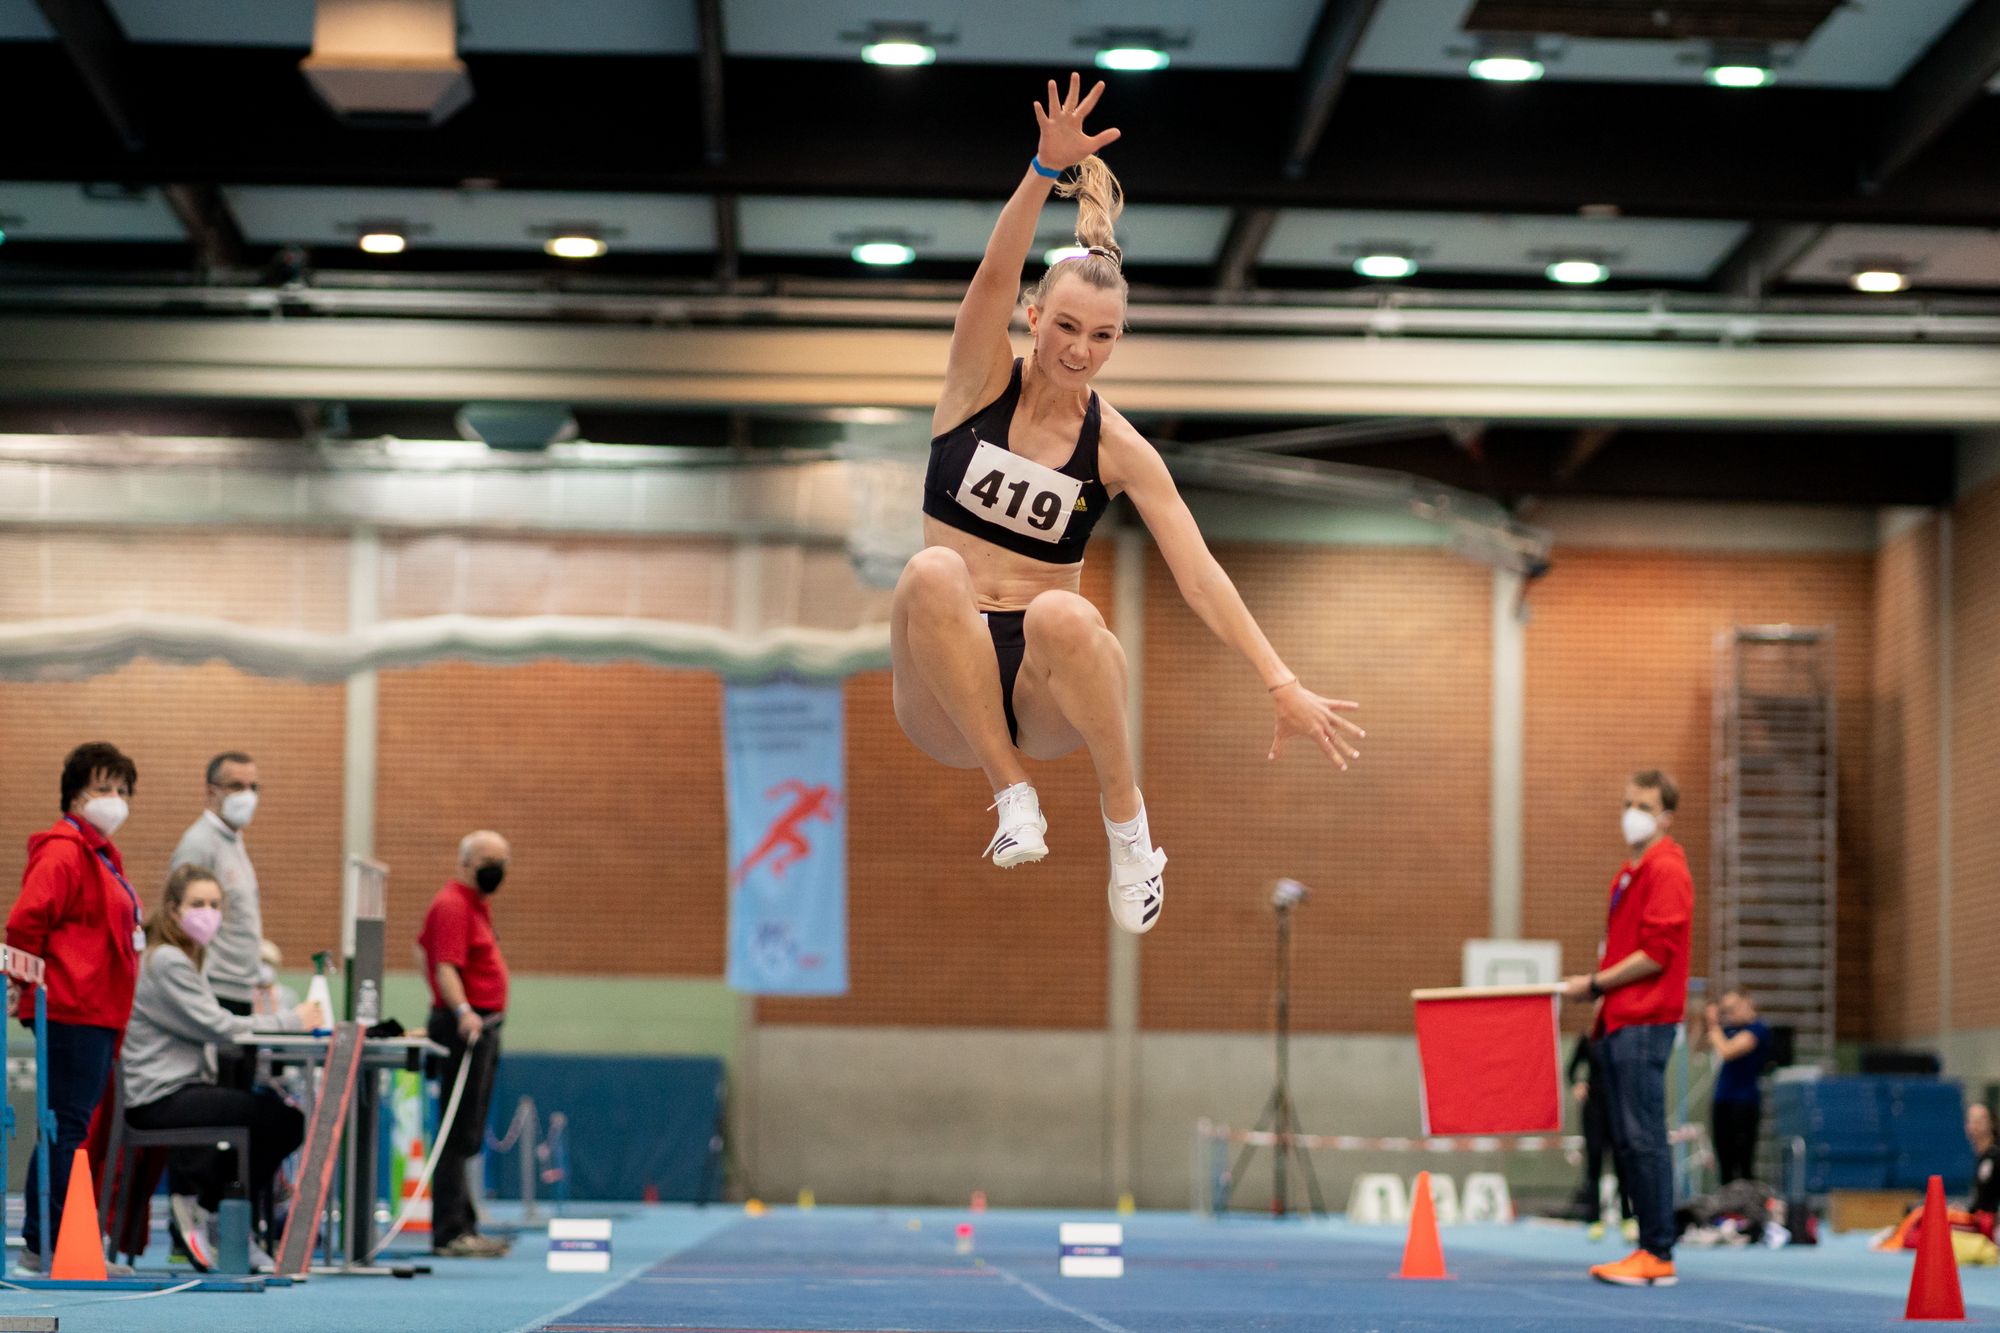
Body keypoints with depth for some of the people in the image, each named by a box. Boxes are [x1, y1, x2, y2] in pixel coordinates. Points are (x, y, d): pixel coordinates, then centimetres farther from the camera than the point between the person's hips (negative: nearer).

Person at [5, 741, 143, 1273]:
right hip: (72, 1011, -10)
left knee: (71, 1126, 12)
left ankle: (47, 1243, 17)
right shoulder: (63, 853, -12)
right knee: (68, 1125, -9)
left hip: (97, 1014, 10)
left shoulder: (102, 855, 19)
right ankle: (44, 1244, -6)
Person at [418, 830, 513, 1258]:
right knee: (459, 1134, -12)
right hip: (466, 1026, -11)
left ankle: (464, 1227, 17)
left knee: (469, 1138, 13)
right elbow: (446, 967, -24)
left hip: (483, 1026, 11)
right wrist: (463, 1012, -39)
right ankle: (450, 1234, -14)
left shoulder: (476, 903, 19)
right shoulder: (452, 906, -13)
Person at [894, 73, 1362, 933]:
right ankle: (1012, 795, -26)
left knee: (1060, 613, -37)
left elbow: (1198, 574, -7)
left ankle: (1127, 824, -16)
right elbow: (996, 274, -17)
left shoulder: (1118, 449, 0)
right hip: (947, 702, 0)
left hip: (1050, 695, 0)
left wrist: (1283, 686, -18)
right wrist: (1047, 170, -34)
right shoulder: (982, 384, 2)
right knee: (932, 573, -34)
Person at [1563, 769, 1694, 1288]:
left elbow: (1656, 954, -16)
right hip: (1620, 1022, 10)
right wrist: (1601, 995, 11)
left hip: (1644, 1023, -10)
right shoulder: (1631, 872, 21)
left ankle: (1659, 1255, -9)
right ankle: (1648, 1249, 13)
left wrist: (1596, 984, -9)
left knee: (1644, 1139, -10)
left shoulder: (1666, 871, -9)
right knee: (1626, 1142, 10)